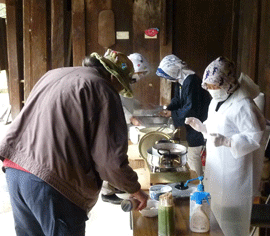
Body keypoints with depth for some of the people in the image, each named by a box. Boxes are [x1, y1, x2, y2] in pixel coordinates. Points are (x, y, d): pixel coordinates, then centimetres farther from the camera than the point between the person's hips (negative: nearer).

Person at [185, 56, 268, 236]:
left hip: (233, 172, -9)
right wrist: (201, 126, 1)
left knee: (231, 214, 5)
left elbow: (255, 138, -21)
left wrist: (226, 141, -32)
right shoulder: (216, 102, 8)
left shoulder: (243, 106, -20)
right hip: (217, 166, 9)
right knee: (216, 207, 21)